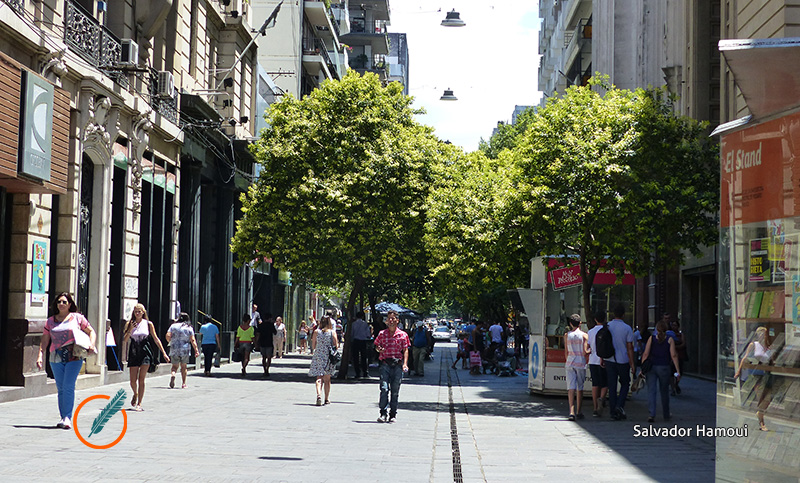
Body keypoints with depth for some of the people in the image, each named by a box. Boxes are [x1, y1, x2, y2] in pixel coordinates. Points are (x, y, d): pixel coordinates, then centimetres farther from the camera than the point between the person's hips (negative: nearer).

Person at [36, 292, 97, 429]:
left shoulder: (77, 318, 7)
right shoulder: (50, 321, 13)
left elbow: (91, 332, 10)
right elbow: (44, 340, 12)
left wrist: (92, 345, -7)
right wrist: (40, 356, 1)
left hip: (74, 357, -3)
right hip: (56, 358, 3)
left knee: (68, 387, -13)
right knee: (60, 389, 4)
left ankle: (68, 417, -14)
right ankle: (63, 418, 10)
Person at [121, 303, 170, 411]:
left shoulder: (148, 324, 5)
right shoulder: (129, 324, 7)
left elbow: (156, 339, 9)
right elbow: (125, 340, 1)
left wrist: (164, 353, 7)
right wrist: (131, 329, -13)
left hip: (145, 353, -2)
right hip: (134, 353, 2)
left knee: (141, 379, -8)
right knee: (133, 380, 2)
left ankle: (139, 404, -5)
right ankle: (135, 394, 35)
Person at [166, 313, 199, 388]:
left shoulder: (173, 326, 3)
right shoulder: (189, 328, 1)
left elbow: (168, 336, -7)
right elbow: (192, 340, -5)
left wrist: (170, 342, 14)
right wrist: (196, 351, -6)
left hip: (174, 349, 0)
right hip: (185, 349, 0)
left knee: (175, 365, 11)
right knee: (183, 366, 11)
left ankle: (173, 375, -20)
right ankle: (184, 384, 8)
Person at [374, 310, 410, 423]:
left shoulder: (402, 335, 4)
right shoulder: (382, 334, 7)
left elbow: (405, 350, 3)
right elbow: (376, 345, 16)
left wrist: (405, 364, -9)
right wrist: (379, 349, -8)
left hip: (397, 365, 0)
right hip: (385, 364, 0)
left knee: (395, 391, 4)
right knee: (384, 388, -12)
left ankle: (393, 415, 12)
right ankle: (383, 414, -8)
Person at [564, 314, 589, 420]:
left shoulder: (567, 335, 5)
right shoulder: (584, 335, -2)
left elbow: (566, 352, 8)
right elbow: (585, 352, -7)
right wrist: (590, 351, 14)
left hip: (570, 363, 1)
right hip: (581, 363, -1)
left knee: (571, 387, -3)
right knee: (580, 388, 9)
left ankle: (571, 411, -17)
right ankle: (578, 412, 14)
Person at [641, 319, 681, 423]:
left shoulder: (651, 339, -1)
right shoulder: (670, 340, -2)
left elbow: (646, 354, -4)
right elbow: (673, 356, -8)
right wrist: (677, 370, -6)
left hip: (651, 367, 0)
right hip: (664, 368, 0)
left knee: (651, 391, -1)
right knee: (664, 391, 15)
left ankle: (652, 414, -15)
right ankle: (666, 415, 27)